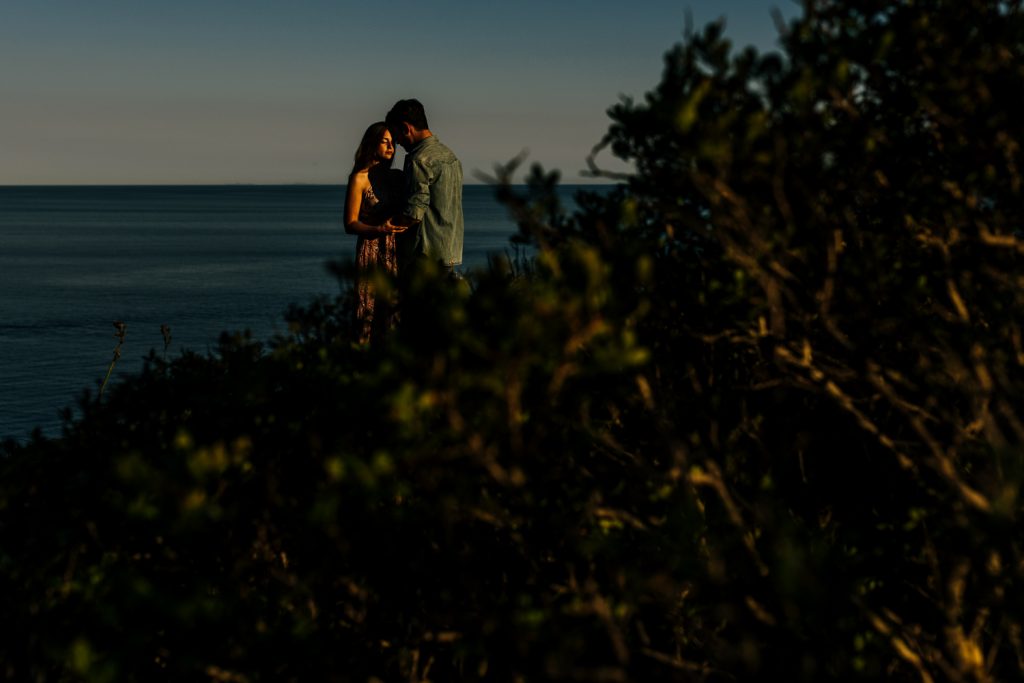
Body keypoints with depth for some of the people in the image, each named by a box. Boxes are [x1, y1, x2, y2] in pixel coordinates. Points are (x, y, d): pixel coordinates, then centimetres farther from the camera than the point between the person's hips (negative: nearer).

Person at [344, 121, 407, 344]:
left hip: (397, 253, 5)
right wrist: (380, 229, -21)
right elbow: (350, 224, -7)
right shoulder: (360, 178, -3)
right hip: (372, 252, -5)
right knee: (371, 311, -6)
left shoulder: (397, 177, 13)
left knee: (395, 312, 1)